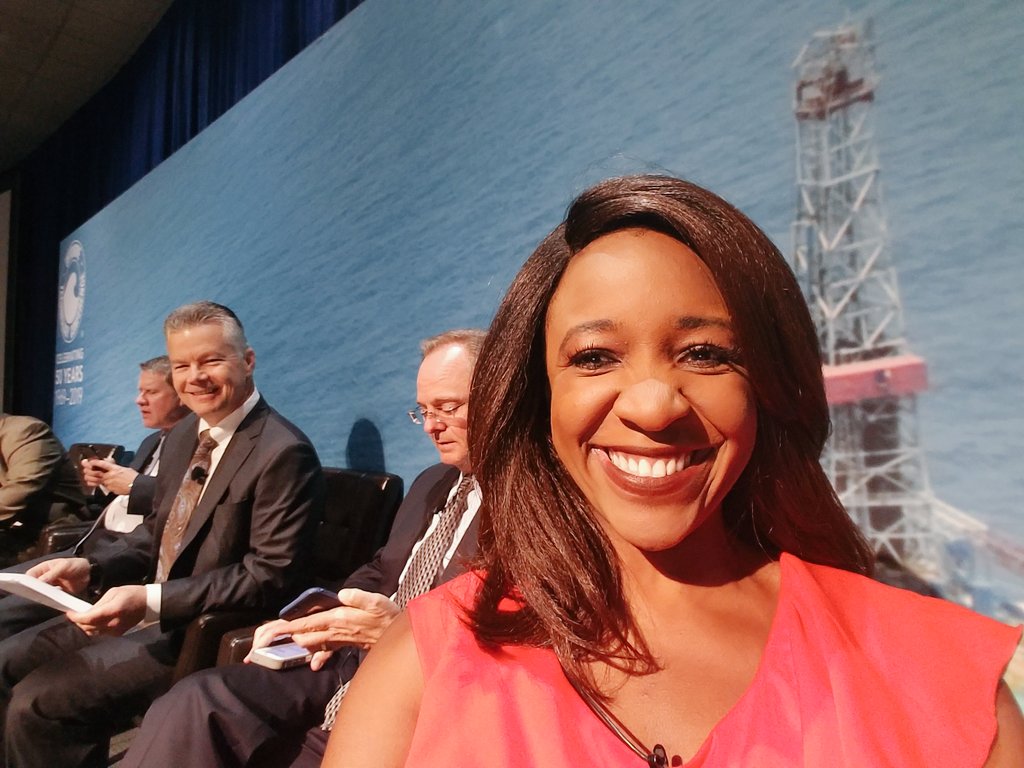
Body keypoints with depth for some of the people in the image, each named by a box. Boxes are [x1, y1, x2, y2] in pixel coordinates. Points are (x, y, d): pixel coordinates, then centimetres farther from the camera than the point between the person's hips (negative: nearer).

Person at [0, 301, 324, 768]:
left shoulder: (283, 453, -20)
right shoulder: (184, 435, 9)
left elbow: (272, 577, -23)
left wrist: (149, 600, -27)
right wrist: (91, 569, -2)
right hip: (144, 609, 9)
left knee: (38, 701, -16)